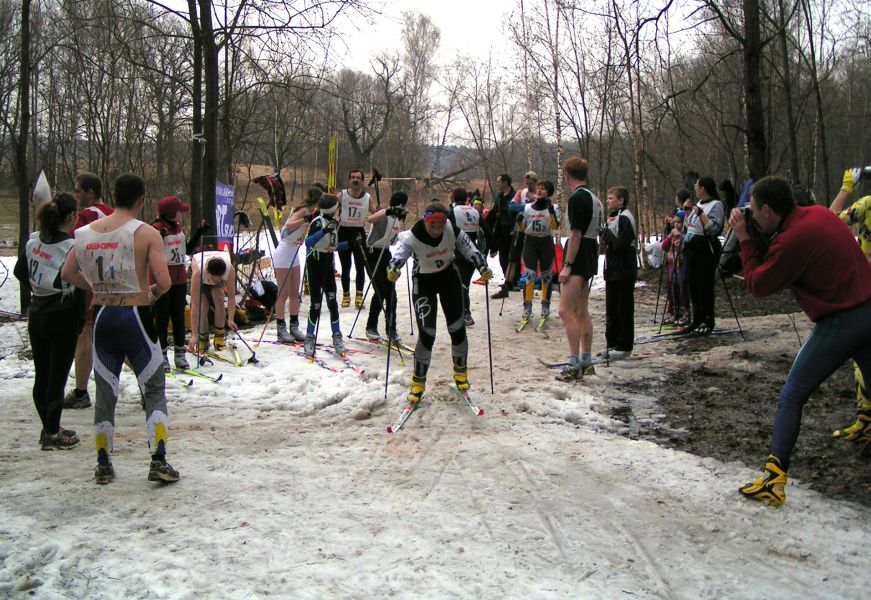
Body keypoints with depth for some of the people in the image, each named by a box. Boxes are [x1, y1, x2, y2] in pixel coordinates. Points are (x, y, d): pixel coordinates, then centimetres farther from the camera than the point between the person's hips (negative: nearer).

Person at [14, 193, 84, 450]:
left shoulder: (33, 241, 4)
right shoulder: (72, 246, -16)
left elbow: (19, 272, 16)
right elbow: (79, 288, -16)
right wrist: (81, 320, -6)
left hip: (36, 315, 7)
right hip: (63, 317, -7)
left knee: (41, 375, 13)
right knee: (57, 376, 0)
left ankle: (49, 428, 25)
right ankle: (53, 435, 6)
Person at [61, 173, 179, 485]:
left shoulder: (85, 232, 4)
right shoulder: (147, 233, -10)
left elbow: (67, 274, 12)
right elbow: (163, 281, -16)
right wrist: (152, 293, 4)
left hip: (101, 316, 4)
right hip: (134, 316, -4)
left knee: (105, 392, 14)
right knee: (154, 389, 8)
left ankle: (103, 465, 20)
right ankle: (158, 462, 2)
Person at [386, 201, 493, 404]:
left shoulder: (452, 231, -21)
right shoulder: (412, 237, -29)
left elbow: (469, 249, -18)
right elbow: (400, 252, -44)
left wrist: (482, 267, -36)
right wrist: (393, 268, -66)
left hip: (449, 276, 3)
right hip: (424, 282, -3)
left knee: (457, 326, 7)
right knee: (426, 332, -12)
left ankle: (460, 370, 32)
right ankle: (418, 381, 6)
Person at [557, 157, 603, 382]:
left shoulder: (577, 198, -14)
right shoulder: (594, 199, 14)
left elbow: (575, 235, -19)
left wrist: (567, 266, -17)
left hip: (578, 259, -10)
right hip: (590, 260, 10)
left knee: (566, 311, -9)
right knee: (582, 312, 14)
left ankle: (574, 364, -11)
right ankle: (586, 362, 18)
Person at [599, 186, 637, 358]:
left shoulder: (624, 218, -14)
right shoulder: (613, 217, 16)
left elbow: (621, 245, -21)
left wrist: (606, 234, -13)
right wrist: (605, 234, 3)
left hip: (623, 271, -10)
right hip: (613, 271, 10)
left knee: (624, 309, -2)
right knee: (612, 309, 14)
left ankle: (624, 346, 4)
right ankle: (612, 343, 21)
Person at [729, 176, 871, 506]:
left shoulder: (794, 238, -20)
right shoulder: (819, 213, 6)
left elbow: (759, 285, -8)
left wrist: (745, 241, 0)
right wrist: (757, 241, 7)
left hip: (840, 323, -8)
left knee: (791, 397, 2)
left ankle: (774, 479, 1)